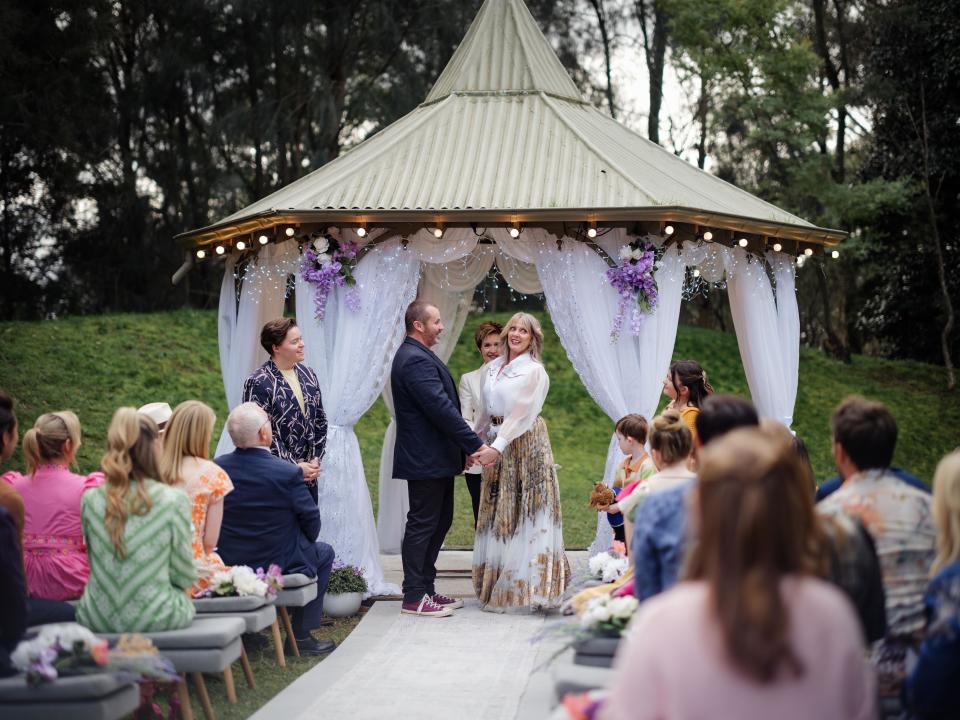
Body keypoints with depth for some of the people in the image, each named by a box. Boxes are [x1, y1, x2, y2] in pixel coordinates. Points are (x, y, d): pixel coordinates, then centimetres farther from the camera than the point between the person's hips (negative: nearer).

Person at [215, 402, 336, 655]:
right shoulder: (288, 473, -22)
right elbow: (311, 521, -10)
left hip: (229, 563, 5)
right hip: (280, 564, -5)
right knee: (324, 553, 24)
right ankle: (301, 634, 22)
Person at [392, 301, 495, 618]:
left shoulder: (418, 356, 14)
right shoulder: (416, 361, -20)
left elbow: (443, 405, 17)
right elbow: (442, 409, -25)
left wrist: (465, 447, 13)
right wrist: (477, 446, -23)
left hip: (436, 459, 11)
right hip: (425, 460, -11)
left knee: (440, 521, 16)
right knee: (423, 525, -4)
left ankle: (427, 589, 23)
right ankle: (414, 598, 3)